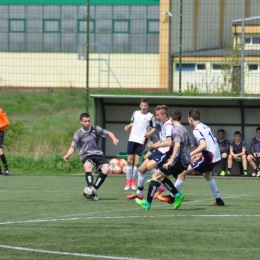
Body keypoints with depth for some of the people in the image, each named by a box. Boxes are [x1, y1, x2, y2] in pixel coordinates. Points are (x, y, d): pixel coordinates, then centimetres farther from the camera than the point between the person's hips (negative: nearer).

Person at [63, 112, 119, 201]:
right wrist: (67, 155, -19)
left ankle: (94, 189, -13)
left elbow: (109, 133, 4)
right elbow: (72, 147, 1)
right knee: (88, 166, -36)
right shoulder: (78, 134, 1)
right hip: (86, 155, -2)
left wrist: (114, 139, -17)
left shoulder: (95, 129, 4)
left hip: (98, 154, 2)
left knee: (106, 169, -24)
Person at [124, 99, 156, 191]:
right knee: (129, 160, 0)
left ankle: (133, 180, 13)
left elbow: (154, 128, 5)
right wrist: (128, 126, 2)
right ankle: (128, 180, 8)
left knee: (137, 162, -3)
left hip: (141, 141, -3)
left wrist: (149, 133, -14)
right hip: (132, 139, 3)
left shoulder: (151, 116, -1)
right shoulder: (135, 113, 9)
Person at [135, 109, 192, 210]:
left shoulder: (175, 129, -10)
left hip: (178, 160, -9)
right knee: (162, 177, 17)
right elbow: (190, 144, 26)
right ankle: (177, 195, 3)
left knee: (156, 176, -3)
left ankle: (147, 203, -4)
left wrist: (170, 161, -27)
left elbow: (177, 145, -24)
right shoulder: (184, 129, 17)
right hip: (185, 162, 9)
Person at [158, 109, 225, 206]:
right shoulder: (205, 127, 13)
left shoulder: (197, 130, -12)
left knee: (183, 172, -5)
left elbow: (203, 145, -27)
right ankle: (218, 200, 38)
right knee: (207, 174, 36)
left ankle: (172, 197, 0)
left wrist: (191, 154, -30)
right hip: (216, 156, 9)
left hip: (209, 157, -9)